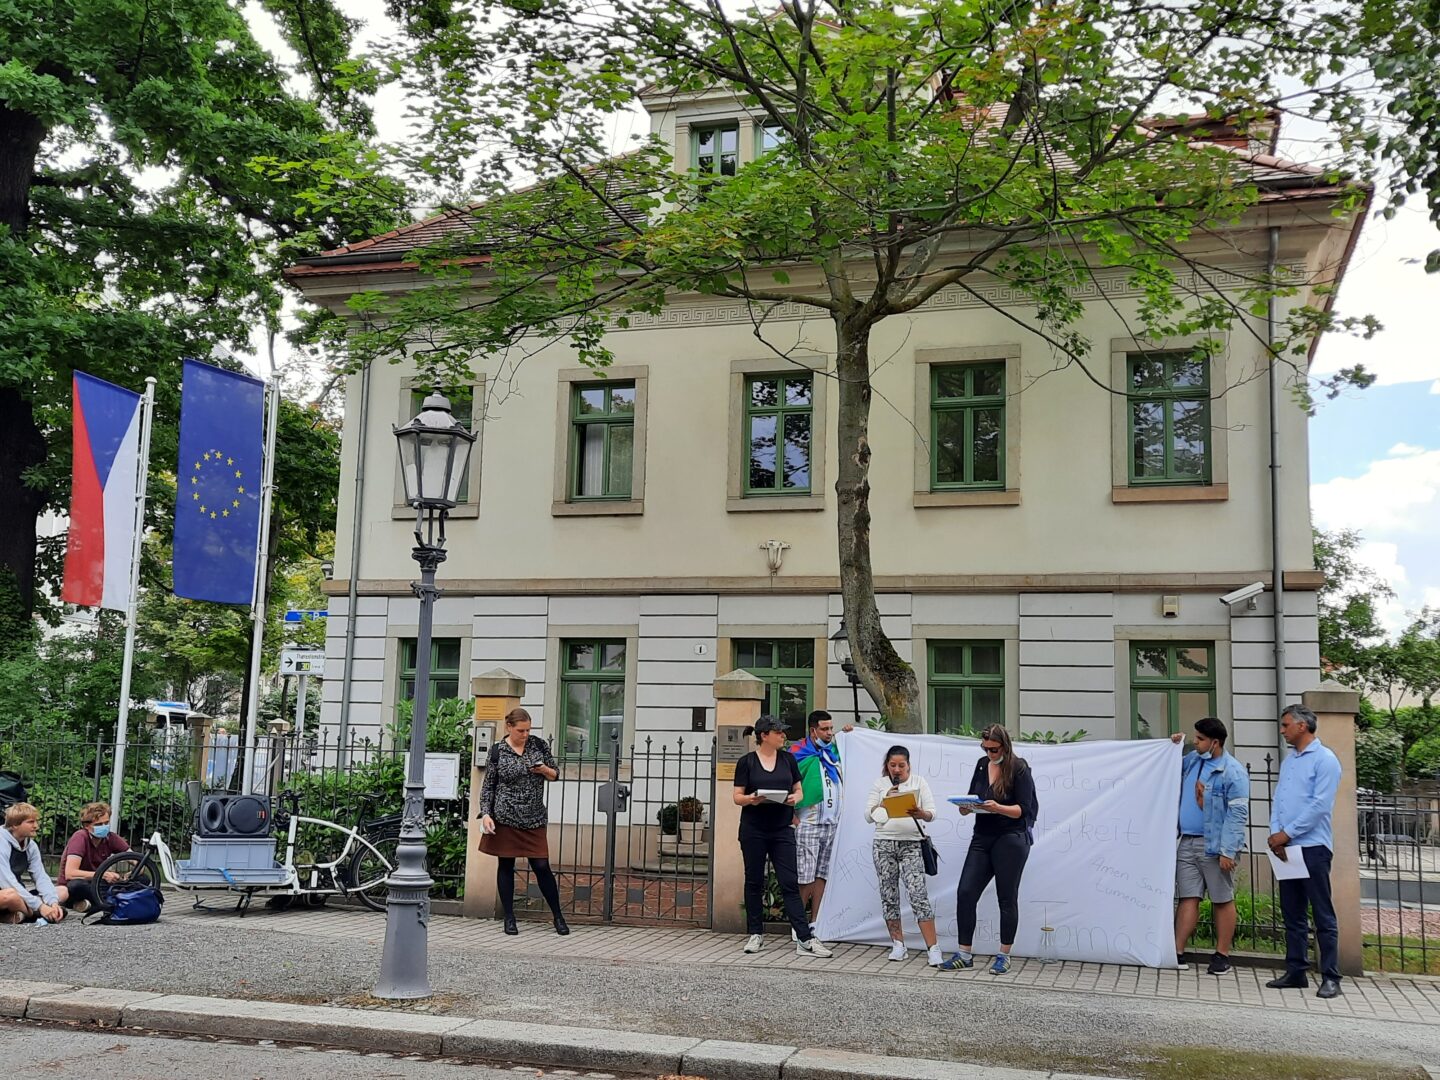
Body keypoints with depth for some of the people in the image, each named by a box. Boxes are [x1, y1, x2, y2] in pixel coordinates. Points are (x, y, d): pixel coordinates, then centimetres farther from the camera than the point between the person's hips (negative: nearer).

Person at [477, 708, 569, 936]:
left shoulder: (539, 745, 4)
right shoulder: (497, 751, -2)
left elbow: (556, 774, 12)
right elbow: (488, 786, 2)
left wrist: (545, 770, -10)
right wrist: (485, 814, -9)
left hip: (535, 819, 1)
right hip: (505, 817, -1)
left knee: (541, 866, 0)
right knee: (506, 866, 6)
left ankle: (558, 916, 12)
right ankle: (509, 918, 18)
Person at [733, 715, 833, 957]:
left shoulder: (788, 759, 8)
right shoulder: (746, 762, -1)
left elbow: (798, 790, 13)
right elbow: (737, 796, 0)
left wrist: (794, 798, -10)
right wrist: (750, 799, -21)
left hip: (782, 829, 2)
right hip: (753, 830, -2)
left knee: (790, 883, -3)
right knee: (754, 881, 7)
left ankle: (805, 939, -6)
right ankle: (756, 934, 19)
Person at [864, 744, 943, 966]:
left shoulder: (919, 782, 7)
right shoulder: (879, 784, 10)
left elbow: (932, 813, 1)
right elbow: (869, 815, 5)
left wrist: (921, 814, -22)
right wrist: (885, 801, -10)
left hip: (911, 844, -2)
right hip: (884, 844, 2)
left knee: (919, 894, -12)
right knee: (889, 895, 5)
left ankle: (933, 948, -13)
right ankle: (898, 944, 16)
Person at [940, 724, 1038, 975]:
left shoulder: (1019, 769, -8)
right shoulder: (982, 765, 10)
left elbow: (1023, 810, -11)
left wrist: (997, 808, -27)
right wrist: (966, 807, -5)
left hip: (1011, 839, -6)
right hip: (983, 838, 6)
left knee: (1007, 898, 4)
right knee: (965, 893, -3)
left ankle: (1004, 956, 17)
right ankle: (965, 954, 5)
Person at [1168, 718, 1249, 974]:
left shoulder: (1232, 771, -10)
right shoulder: (1191, 760, 11)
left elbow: (1238, 814, -13)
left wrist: (1228, 851, -18)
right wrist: (1171, 747, 14)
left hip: (1214, 846, -6)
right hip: (1187, 842, 6)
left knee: (1223, 901, 4)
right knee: (1187, 898, 5)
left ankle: (1222, 955, 11)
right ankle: (1178, 952, 5)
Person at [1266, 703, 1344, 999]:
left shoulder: (1324, 759, -7)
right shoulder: (1288, 761, 17)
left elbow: (1320, 805, -14)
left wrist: (1287, 833, -13)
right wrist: (1276, 835, -2)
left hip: (1312, 847, -8)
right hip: (1286, 847, 8)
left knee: (1323, 915, -3)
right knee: (1292, 913, 11)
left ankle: (1330, 977, 0)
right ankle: (1296, 971, 17)